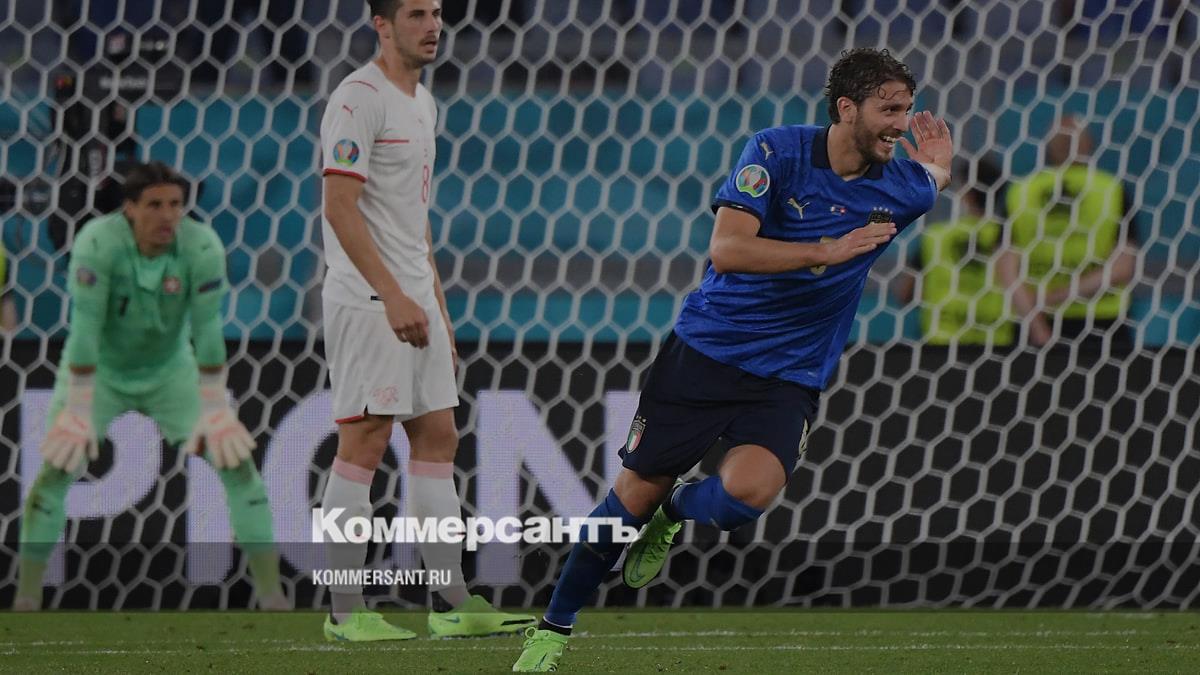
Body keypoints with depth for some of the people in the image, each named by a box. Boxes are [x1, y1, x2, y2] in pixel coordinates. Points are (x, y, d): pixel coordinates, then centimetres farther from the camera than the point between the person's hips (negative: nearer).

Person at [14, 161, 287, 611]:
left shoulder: (202, 247, -25)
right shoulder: (98, 243, -31)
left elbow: (207, 331, -24)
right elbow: (84, 328, -31)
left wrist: (214, 412, -24)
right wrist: (78, 414, -32)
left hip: (170, 371, 2)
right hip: (99, 372, -2)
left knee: (236, 460, -9)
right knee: (57, 469, -16)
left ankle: (271, 595, -2)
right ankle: (26, 598, -5)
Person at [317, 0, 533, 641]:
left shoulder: (422, 102, 18)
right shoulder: (359, 99, -12)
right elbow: (340, 208, -19)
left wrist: (437, 305, 21)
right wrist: (393, 296, -24)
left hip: (413, 302, 10)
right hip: (366, 301, -10)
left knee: (437, 439, 8)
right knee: (362, 446, -8)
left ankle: (452, 605, 9)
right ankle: (344, 612, -6)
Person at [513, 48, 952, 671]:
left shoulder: (897, 188, -1)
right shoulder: (778, 151, -12)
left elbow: (932, 182, 27)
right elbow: (727, 248, -23)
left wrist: (936, 159, 7)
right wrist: (826, 251, -27)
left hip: (788, 378, 2)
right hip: (706, 349, -2)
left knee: (748, 490, -27)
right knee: (637, 492, 2)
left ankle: (672, 516, 10)